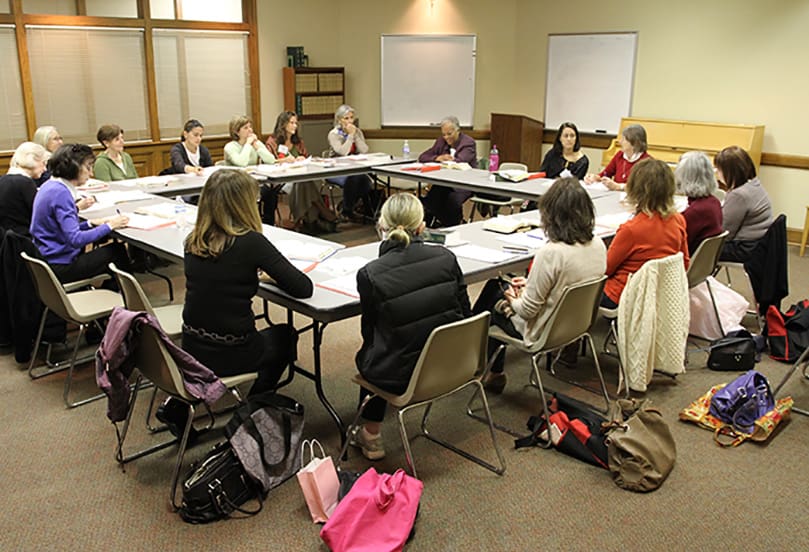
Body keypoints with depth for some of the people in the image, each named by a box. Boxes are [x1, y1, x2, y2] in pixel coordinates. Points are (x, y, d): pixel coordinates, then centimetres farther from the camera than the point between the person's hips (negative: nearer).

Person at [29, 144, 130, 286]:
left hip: (48, 259, 10)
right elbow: (76, 239, -28)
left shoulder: (51, 186, 9)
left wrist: (91, 223, 3)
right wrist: (109, 226, -19)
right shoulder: (60, 193, -22)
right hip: (59, 268, -10)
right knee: (118, 251, -2)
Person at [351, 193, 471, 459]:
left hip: (402, 376, -4)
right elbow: (465, 313, 0)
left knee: (366, 354, 31)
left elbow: (369, 331, -3)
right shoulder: (445, 258, -9)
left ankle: (370, 435, 40)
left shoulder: (370, 274, -18)